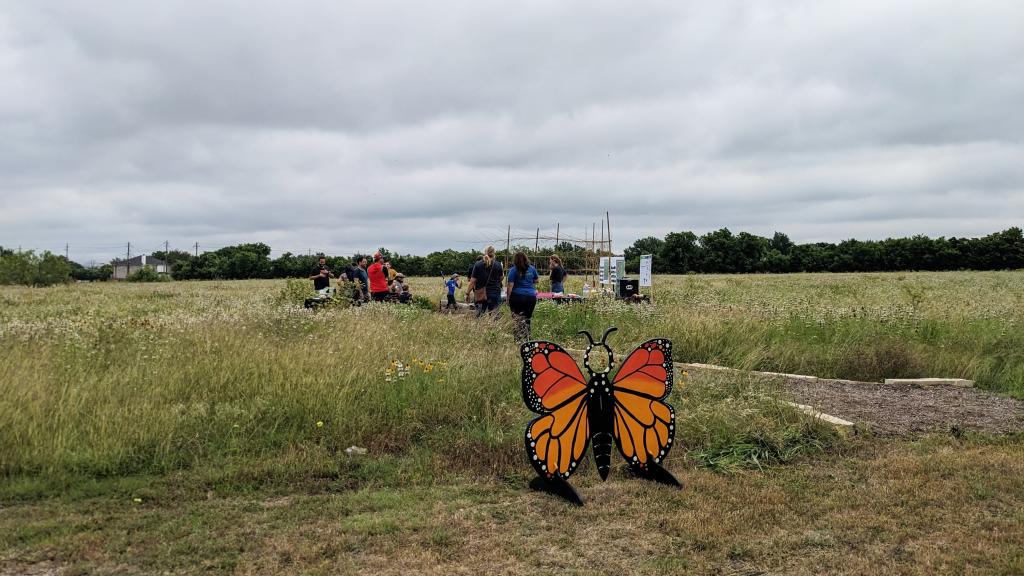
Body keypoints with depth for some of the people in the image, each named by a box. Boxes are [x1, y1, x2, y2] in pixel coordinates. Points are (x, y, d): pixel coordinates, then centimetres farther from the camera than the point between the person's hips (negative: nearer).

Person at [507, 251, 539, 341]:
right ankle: (527, 339, 10)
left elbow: (510, 285, -8)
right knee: (527, 320, 10)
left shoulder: (513, 270, -3)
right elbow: (535, 281, 21)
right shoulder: (532, 269, 7)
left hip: (517, 297, -3)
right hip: (531, 296, 3)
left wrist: (508, 298, -5)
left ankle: (519, 340, -7)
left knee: (518, 320, -2)